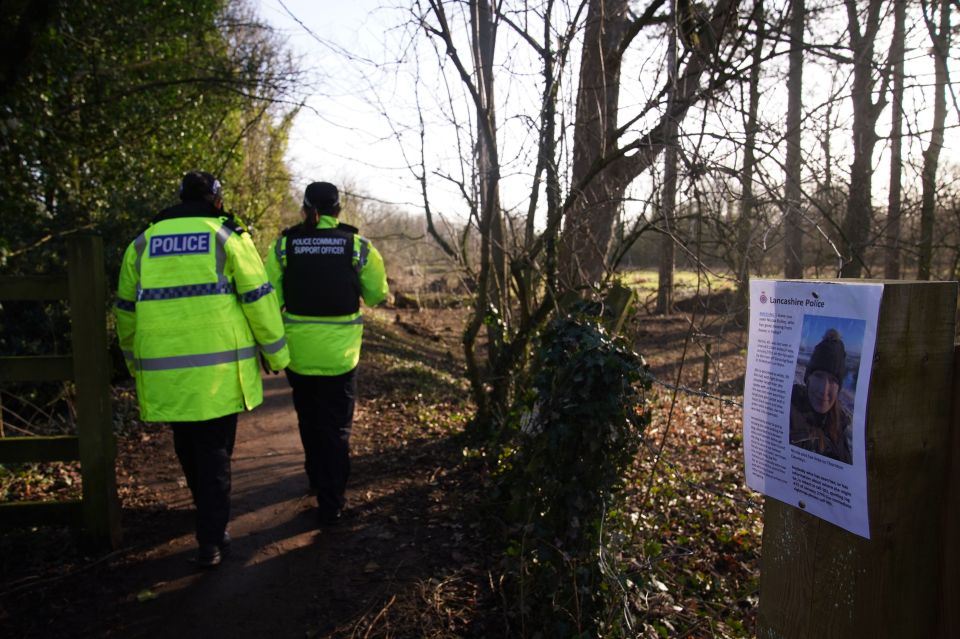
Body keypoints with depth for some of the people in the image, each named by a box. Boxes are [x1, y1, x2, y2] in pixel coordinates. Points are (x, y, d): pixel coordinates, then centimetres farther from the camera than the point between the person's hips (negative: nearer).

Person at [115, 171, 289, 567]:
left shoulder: (142, 243, 10)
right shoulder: (228, 237, -1)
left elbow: (126, 308, 14)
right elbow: (259, 299, -4)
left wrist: (134, 360, 26)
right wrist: (277, 353, 5)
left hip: (166, 371, 3)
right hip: (218, 368, -3)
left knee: (188, 449, 19)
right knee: (215, 451, 9)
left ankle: (211, 522, 36)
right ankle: (211, 541, 7)